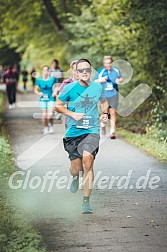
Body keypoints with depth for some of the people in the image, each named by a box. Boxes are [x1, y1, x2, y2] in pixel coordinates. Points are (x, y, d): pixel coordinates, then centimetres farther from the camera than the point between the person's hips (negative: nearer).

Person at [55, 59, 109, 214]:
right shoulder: (70, 88, -3)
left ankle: (86, 201, -13)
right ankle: (75, 177, 44)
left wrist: (105, 113, 5)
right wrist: (72, 114, -10)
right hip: (73, 132, 0)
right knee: (76, 167, 1)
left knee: (87, 160, -23)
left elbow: (104, 101, 25)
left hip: (92, 131, 0)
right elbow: (57, 105, 5)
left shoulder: (97, 88, 5)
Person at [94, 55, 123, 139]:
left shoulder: (116, 71, 5)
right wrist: (100, 80, -15)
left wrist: (119, 80, -3)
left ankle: (112, 132, 1)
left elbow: (121, 78, 20)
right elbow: (94, 82, 5)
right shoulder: (100, 71, -1)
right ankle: (103, 124, 33)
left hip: (114, 95, 1)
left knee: (113, 113, -4)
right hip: (104, 95, -1)